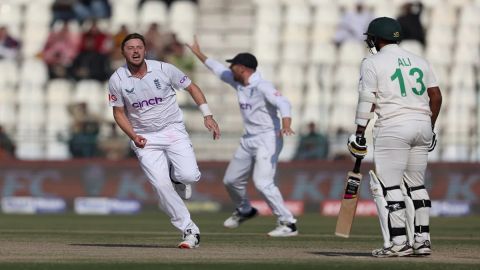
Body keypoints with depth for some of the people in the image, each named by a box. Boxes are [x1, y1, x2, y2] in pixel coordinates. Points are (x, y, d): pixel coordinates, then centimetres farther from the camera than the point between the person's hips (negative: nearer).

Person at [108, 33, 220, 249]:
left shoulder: (163, 69, -8)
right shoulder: (117, 80, -7)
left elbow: (191, 87, 4)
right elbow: (119, 112, 3)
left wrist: (207, 116, -5)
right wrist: (133, 137, -13)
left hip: (174, 131, 0)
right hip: (145, 139, 0)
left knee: (189, 176, -21)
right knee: (161, 186, -15)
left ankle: (176, 176, 17)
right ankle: (189, 231, -4)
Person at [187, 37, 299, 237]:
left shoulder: (262, 87, -19)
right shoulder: (238, 82, 7)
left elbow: (283, 103, -33)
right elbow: (218, 69, 25)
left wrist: (286, 125, -52)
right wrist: (198, 54, 34)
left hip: (267, 139, -9)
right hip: (248, 140, 9)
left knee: (262, 182, -23)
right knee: (231, 180, 18)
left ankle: (288, 223, -18)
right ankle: (244, 211, 45)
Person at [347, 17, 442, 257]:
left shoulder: (372, 63, -1)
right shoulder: (419, 62, 15)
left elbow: (367, 102, -8)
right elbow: (436, 96, 12)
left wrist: (359, 134, -4)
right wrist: (430, 128, 20)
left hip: (393, 127, -6)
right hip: (422, 125, 6)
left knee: (387, 186, -2)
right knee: (415, 185, 15)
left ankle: (398, 242, -9)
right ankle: (421, 240, 12)